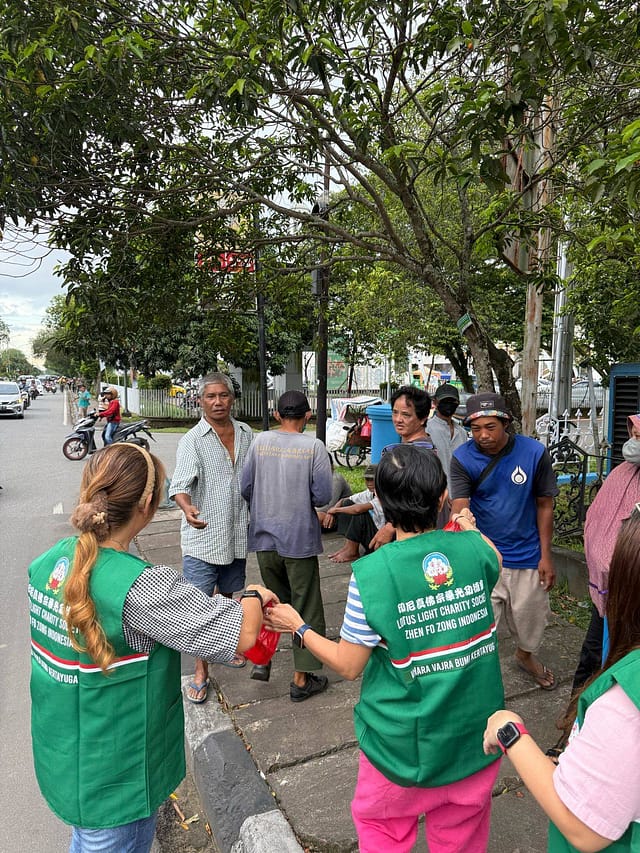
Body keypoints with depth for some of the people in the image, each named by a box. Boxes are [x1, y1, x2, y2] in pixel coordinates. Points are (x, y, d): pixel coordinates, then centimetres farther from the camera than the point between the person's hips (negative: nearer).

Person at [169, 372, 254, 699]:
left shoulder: (246, 433, 5)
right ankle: (201, 672, 15)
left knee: (227, 594, 21)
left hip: (237, 534, 5)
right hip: (202, 535, -5)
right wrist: (187, 507, -44)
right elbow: (180, 484, -24)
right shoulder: (192, 440, -12)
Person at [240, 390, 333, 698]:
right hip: (299, 539, -4)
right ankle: (301, 679, 19)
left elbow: (245, 488, 0)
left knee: (274, 600, 25)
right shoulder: (313, 447, -12)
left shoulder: (260, 441, -3)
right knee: (305, 608, 10)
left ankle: (262, 658, 21)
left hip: (264, 537, 4)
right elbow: (322, 496, -13)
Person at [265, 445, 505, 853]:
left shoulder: (370, 573, -24)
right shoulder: (473, 548, -14)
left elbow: (349, 666, -14)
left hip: (405, 743, -3)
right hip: (475, 735, 3)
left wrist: (299, 627, 0)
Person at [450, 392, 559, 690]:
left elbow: (544, 505, -4)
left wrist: (545, 556, -3)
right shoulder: (462, 458, -16)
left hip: (527, 555, 2)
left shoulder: (535, 452, -14)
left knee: (531, 615, 22)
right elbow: (459, 510, -23)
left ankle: (526, 654, 54)